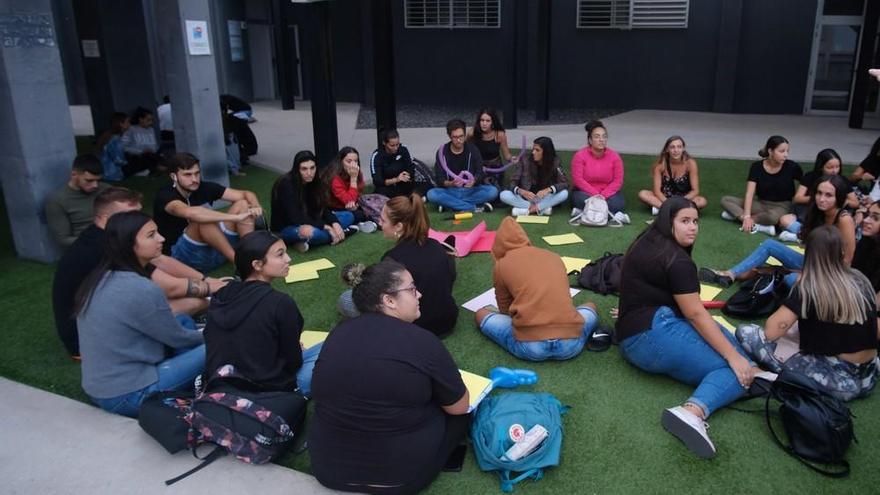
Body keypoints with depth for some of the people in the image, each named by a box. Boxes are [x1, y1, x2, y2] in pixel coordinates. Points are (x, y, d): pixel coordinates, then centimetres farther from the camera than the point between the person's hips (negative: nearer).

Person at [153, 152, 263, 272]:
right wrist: (235, 217, -43)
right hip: (183, 256, -6)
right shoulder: (165, 196, -16)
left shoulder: (205, 187, 0)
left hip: (213, 248, 6)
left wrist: (255, 207, -28)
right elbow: (190, 213, -40)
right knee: (202, 220, -35)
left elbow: (246, 194, -3)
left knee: (243, 204, -9)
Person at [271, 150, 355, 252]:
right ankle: (343, 232, -12)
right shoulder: (286, 184, -22)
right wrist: (326, 227, -27)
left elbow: (323, 209, -2)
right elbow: (295, 218, -26)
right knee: (313, 233, -40)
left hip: (309, 223, 8)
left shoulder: (314, 182, -2)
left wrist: (335, 223, -22)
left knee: (348, 216, 1)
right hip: (286, 228, -7)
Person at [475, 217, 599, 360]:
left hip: (529, 346, -2)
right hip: (570, 344, 3)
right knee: (590, 306, 36)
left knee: (481, 314, 24)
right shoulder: (555, 257, 20)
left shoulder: (501, 265, 11)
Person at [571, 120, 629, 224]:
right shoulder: (580, 155, -11)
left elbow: (618, 181, -7)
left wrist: (603, 195, -22)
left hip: (608, 193, 1)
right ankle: (612, 214, -25)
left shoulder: (614, 156, -6)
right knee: (580, 199, -36)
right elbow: (578, 180, -15)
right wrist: (595, 194, -23)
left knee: (618, 203, -30)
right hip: (586, 192, -1)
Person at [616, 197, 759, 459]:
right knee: (739, 372, -15)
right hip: (655, 333, -10)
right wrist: (734, 357, -10)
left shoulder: (647, 243, 18)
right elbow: (696, 315, -13)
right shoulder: (676, 260, -11)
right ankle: (693, 412, -38)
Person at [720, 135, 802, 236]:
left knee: (773, 216, -41)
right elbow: (749, 193, -16)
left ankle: (738, 215, -22)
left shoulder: (792, 167, -11)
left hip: (781, 206, -3)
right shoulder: (757, 167, -9)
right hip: (761, 203, 3)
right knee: (725, 200, -16)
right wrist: (747, 216, -28)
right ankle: (754, 225, -31)